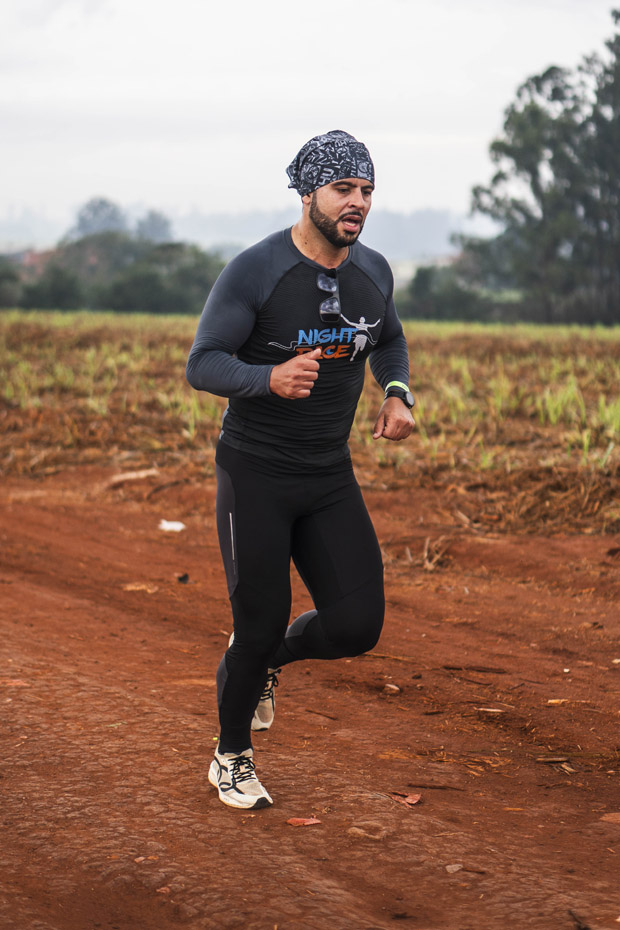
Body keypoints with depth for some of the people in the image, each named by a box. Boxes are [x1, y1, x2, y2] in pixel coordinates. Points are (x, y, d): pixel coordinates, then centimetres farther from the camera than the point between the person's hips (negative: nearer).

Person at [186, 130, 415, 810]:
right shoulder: (254, 271, -15)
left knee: (357, 625, -4)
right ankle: (231, 759, 26)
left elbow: (389, 340, 23)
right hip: (255, 474, -5)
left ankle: (264, 659, 30)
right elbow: (202, 364, -15)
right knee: (261, 622, 0)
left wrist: (397, 394, 2)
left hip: (331, 478, 5)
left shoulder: (374, 272, 3)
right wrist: (270, 378, -34)